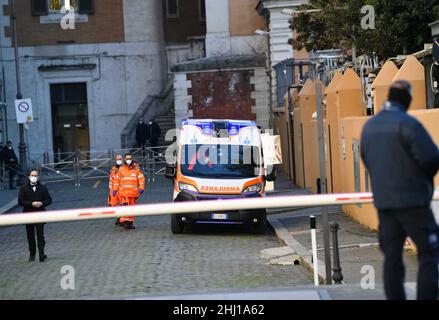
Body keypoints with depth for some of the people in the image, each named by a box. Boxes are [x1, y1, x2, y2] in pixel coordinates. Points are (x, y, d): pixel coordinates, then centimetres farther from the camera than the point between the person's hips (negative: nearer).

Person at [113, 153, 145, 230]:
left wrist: (141, 188, -9)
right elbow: (117, 180, 14)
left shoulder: (136, 169, 4)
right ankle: (124, 221, -14)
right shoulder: (121, 169, 8)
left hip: (133, 192, 1)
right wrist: (115, 189, 8)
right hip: (124, 192, -1)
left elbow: (141, 178, 2)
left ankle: (130, 222, 14)